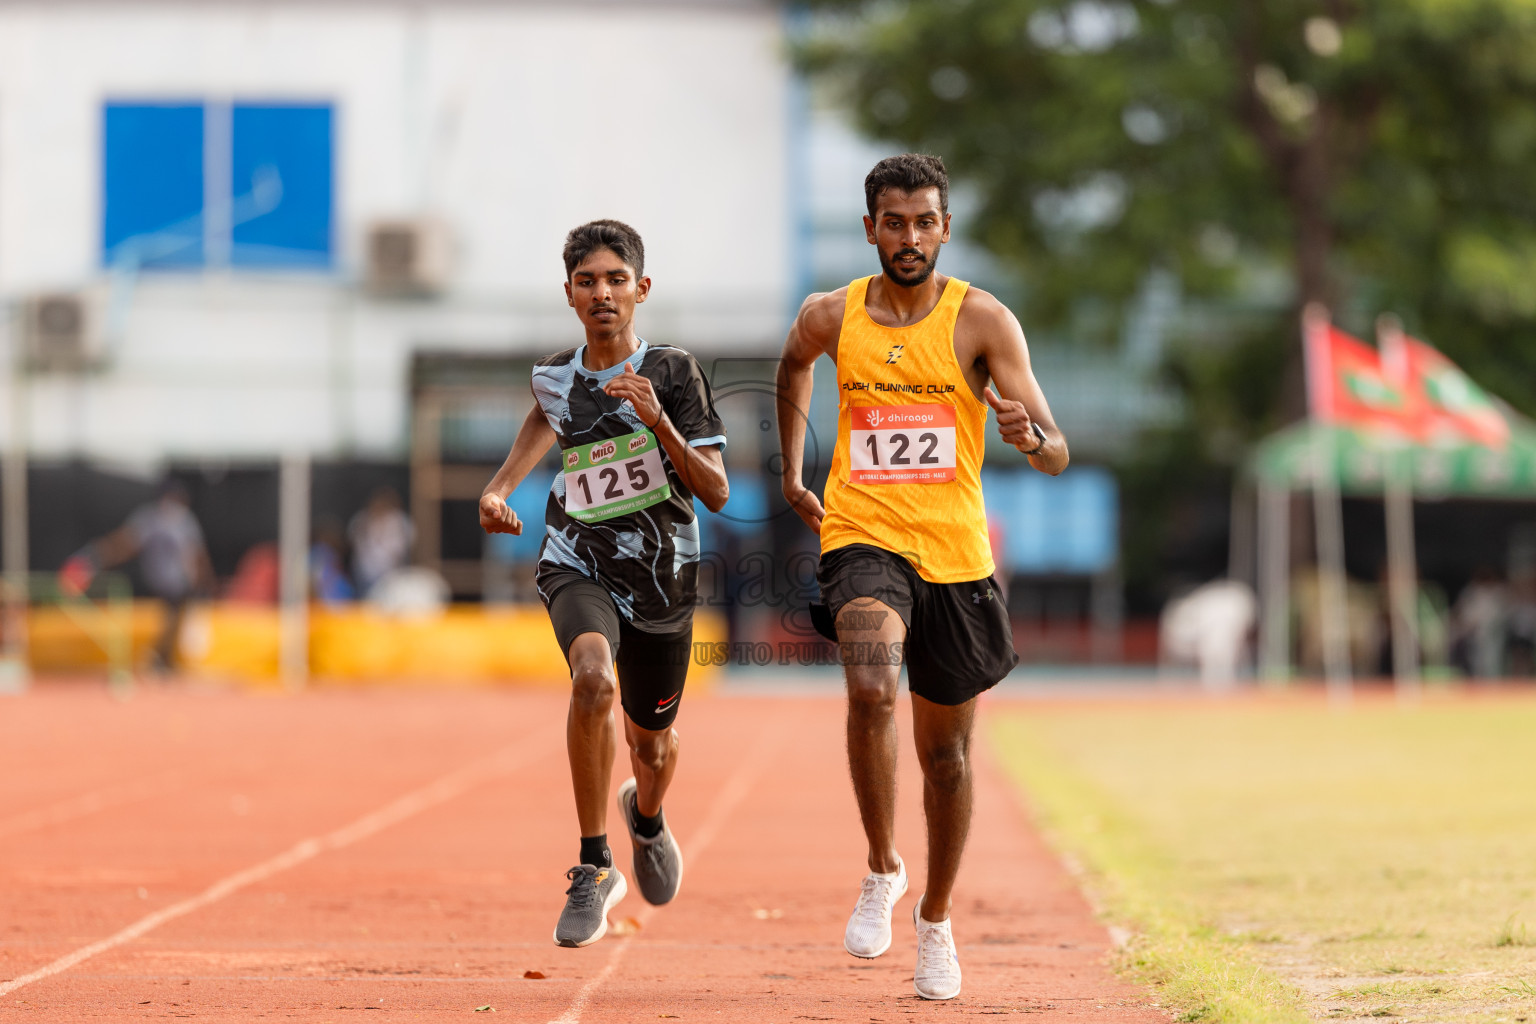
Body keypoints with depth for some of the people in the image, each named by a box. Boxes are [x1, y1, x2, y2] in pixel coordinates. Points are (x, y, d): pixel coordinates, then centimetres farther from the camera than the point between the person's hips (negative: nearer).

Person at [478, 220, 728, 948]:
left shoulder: (673, 373, -11)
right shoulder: (555, 377, -2)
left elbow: (716, 493, -14)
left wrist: (658, 421, -26)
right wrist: (499, 487, 11)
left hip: (662, 575, 0)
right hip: (578, 566, 0)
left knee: (651, 744, 16)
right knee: (593, 676, -33)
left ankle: (646, 815, 56)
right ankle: (595, 868, -23)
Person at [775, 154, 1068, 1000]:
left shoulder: (981, 321, -6)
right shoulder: (831, 318, 1)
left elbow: (1056, 455, -12)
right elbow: (794, 365, 27)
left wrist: (1032, 439, -34)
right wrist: (791, 469, 23)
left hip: (955, 554, 0)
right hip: (862, 540, 0)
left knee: (946, 753, 11)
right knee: (871, 688, -30)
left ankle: (935, 921, 32)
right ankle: (881, 869, -12)